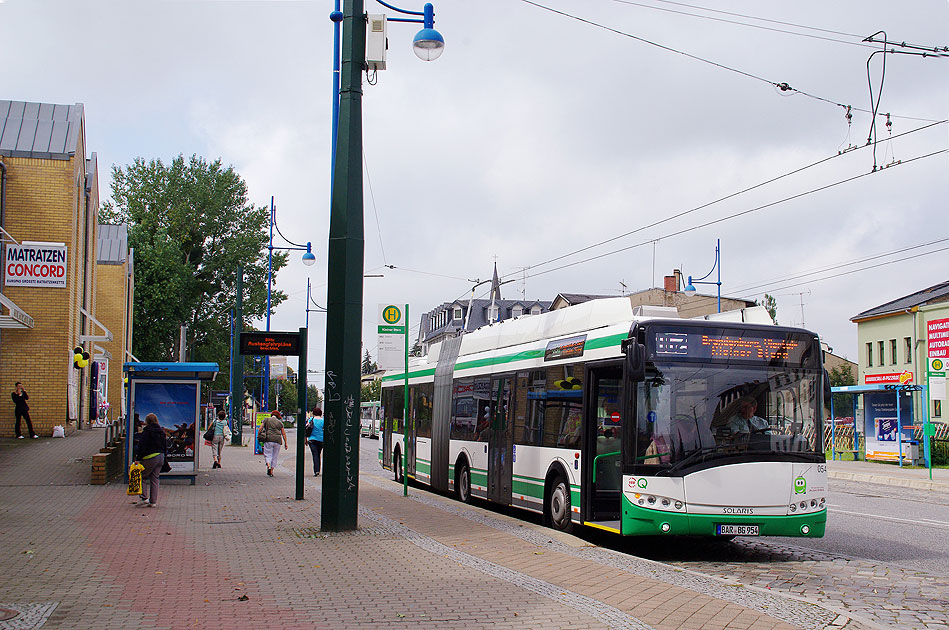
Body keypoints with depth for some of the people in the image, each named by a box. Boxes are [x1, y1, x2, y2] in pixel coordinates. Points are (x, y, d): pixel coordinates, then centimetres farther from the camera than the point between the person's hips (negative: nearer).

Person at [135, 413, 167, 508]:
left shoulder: (147, 431, -9)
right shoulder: (161, 431, 12)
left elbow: (142, 446, -14)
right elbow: (165, 446, 17)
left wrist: (138, 458, -11)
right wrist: (164, 456, 23)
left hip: (150, 457, -7)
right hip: (161, 457, 7)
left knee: (143, 477, 4)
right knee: (155, 479, 10)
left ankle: (145, 497, -9)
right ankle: (153, 501, 9)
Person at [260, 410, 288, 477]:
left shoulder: (266, 420, 11)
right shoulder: (280, 422, 12)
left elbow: (260, 429, 3)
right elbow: (283, 434, 11)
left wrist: (259, 437, 11)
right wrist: (285, 443, 14)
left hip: (268, 439, -1)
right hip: (277, 440, 1)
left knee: (268, 454, 1)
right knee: (274, 456, 9)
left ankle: (268, 466, -26)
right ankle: (271, 471, 8)